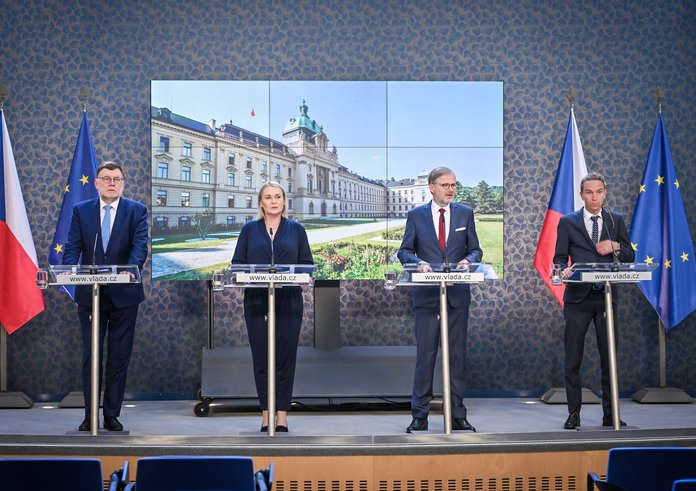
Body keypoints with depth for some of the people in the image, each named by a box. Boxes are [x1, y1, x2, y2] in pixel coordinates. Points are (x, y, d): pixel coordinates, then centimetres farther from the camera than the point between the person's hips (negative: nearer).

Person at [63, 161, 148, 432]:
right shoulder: (81, 210, 6)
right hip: (89, 294, 1)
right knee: (90, 356, 6)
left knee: (119, 357, 6)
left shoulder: (136, 211, 1)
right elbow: (73, 246, -2)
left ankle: (112, 415, 15)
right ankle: (90, 416, 14)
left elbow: (140, 245, -12)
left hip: (124, 295, -1)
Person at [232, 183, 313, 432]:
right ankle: (266, 414, 8)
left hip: (289, 302, 0)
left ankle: (282, 416, 5)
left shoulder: (296, 229, 11)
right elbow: (237, 262, 6)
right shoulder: (249, 229, 12)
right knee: (261, 358, 1)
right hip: (256, 301, 0)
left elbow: (307, 263, 7)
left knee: (285, 357, -1)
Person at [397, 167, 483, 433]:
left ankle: (458, 415, 13)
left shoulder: (465, 213, 9)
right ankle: (419, 415, 6)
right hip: (427, 295, -1)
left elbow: (475, 249, 10)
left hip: (458, 294, 2)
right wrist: (419, 262, -16)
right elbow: (404, 251, 5)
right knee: (425, 354, -1)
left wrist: (468, 260, -13)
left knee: (457, 355, 5)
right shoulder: (416, 215, 5)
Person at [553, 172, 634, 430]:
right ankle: (574, 413, 8)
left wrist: (616, 246, -12)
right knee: (573, 359, 0)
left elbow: (630, 257, 8)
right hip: (578, 297, -1)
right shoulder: (567, 222, 6)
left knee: (609, 358, 4)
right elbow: (559, 258, 4)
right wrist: (564, 270, -18)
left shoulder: (616, 221, 10)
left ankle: (610, 415, 12)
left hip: (606, 296, 1)